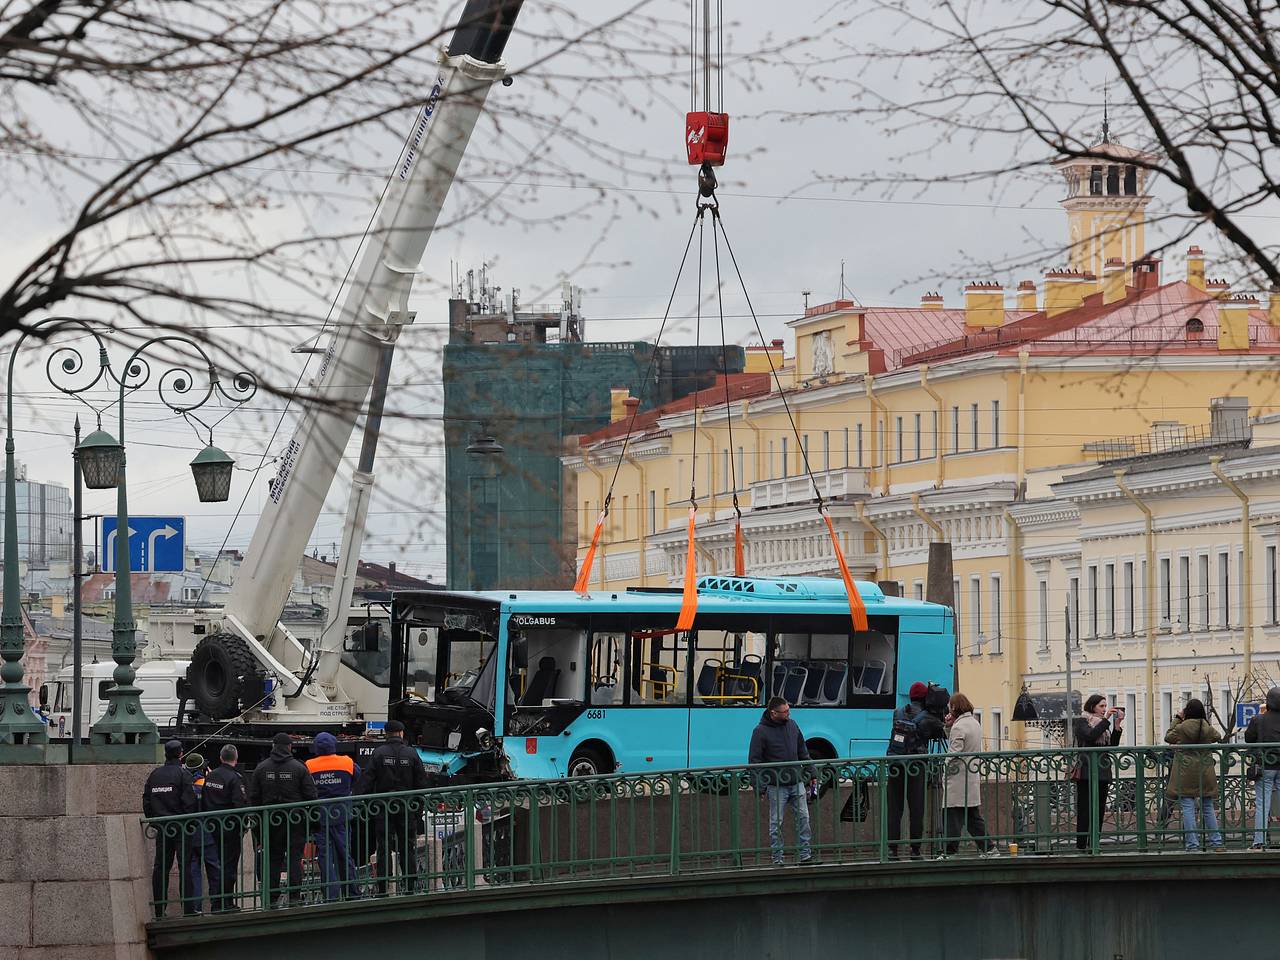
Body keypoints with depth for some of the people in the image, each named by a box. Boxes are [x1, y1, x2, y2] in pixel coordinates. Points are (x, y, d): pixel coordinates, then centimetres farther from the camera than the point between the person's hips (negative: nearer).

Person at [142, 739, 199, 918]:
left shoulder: (154, 775, 8)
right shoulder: (182, 774, -8)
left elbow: (146, 801, 11)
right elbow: (190, 802, -13)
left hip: (161, 828, 5)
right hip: (180, 827, -5)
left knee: (160, 868, 7)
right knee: (185, 867, -3)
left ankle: (159, 909, 6)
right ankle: (188, 908, -7)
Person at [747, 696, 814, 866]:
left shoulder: (791, 725, 8)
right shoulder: (761, 731, -9)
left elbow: (802, 751, 18)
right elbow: (754, 760, -7)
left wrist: (810, 774, 16)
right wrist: (760, 786, -12)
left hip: (797, 782, 5)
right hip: (776, 786, -5)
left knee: (803, 818, 4)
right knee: (776, 823, 1)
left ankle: (805, 854, 11)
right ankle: (777, 859, 7)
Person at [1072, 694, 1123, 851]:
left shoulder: (1103, 723, 20)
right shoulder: (1081, 722, 1)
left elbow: (1113, 745, 11)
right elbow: (1090, 736, -19)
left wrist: (1117, 725, 1)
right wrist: (1106, 720, -16)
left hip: (1102, 772, 7)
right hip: (1087, 772, -7)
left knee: (1099, 810, 4)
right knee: (1085, 810, -9)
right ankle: (1081, 845, -11)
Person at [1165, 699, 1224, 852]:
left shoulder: (1181, 728, -10)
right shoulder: (1208, 728, -1)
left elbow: (1168, 737, 8)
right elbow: (1218, 737, 20)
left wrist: (1177, 719, 14)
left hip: (1186, 774, -3)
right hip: (1205, 774, 3)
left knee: (1188, 809, -2)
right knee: (1208, 808, 11)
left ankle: (1192, 845, -6)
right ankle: (1217, 843, 10)